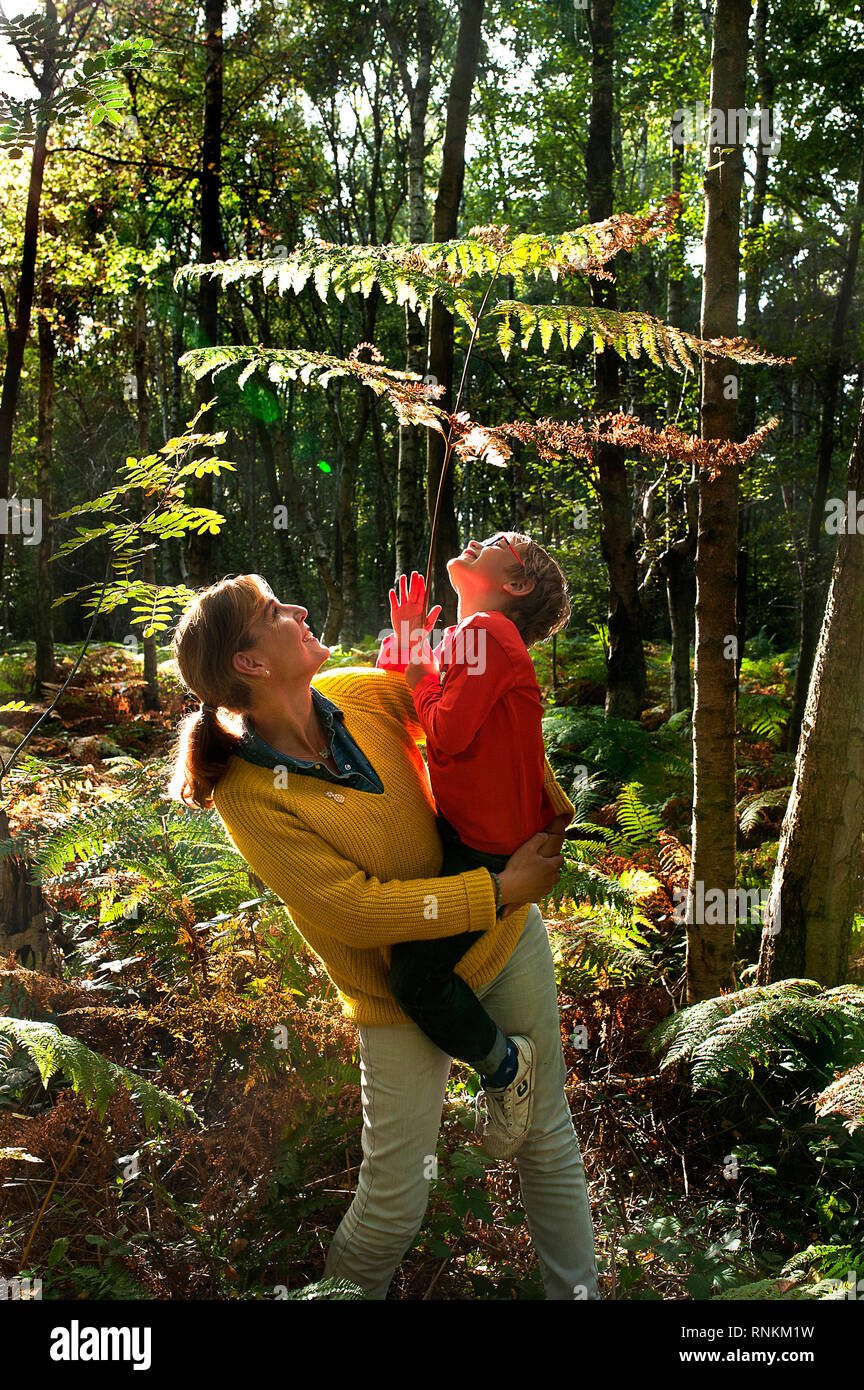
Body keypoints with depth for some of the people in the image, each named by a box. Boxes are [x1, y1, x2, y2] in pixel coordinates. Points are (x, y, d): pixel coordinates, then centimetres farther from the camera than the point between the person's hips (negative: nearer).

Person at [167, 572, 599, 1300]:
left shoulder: (361, 693, -9)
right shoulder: (249, 795, -23)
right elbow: (358, 909, -25)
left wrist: (553, 801, 3)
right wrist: (500, 889, -22)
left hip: (505, 941, 5)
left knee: (548, 1137, 17)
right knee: (393, 1199, 3)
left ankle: (578, 1290, 39)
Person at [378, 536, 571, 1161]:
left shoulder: (490, 632, -15)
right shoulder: (465, 640, 14)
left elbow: (447, 735, -19)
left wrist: (421, 672, -4)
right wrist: (404, 644, 4)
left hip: (489, 849, -10)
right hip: (454, 830, 10)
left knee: (416, 973, -21)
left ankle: (505, 1064, 5)